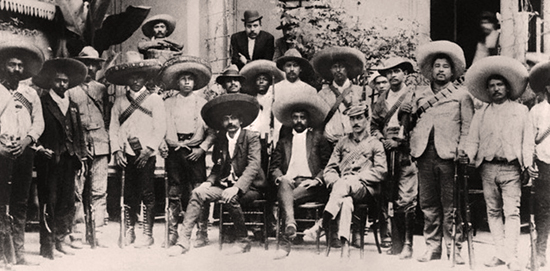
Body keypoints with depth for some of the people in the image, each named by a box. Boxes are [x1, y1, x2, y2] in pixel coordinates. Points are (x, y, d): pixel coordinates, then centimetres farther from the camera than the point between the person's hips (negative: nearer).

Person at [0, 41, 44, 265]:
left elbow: (39, 122, 12)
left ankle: (18, 253, 5)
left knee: (20, 204, 3)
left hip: (24, 151, 4)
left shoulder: (30, 93, 19)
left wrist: (27, 139, -5)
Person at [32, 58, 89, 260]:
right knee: (49, 203, -6)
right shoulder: (42, 103, 1)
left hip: (68, 160, 6)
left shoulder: (73, 106, 19)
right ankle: (47, 245, -2)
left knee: (67, 203, 7)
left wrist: (82, 153, 12)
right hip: (49, 160, -6)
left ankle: (60, 240, 18)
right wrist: (41, 147, -16)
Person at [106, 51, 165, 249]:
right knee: (129, 194, 3)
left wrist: (148, 150, -10)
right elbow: (113, 127, 11)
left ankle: (148, 234, -2)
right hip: (127, 153, 3)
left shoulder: (154, 100, 5)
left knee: (147, 193, -6)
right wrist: (116, 150, -2)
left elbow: (160, 128, -1)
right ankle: (129, 233, 12)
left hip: (146, 153, -3)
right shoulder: (120, 102, 14)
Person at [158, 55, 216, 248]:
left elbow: (212, 132, 6)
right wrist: (162, 146, -8)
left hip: (195, 152, -1)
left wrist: (202, 148, -5)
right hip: (174, 151, 1)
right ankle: (172, 234, 8)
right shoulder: (168, 104, 12)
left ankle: (202, 234, -1)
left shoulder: (202, 104, 10)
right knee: (174, 194, 2)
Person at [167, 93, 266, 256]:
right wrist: (208, 182, -4)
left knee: (230, 198, -35)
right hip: (225, 185, 5)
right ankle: (183, 241, -19)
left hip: (248, 187, -5)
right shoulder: (220, 140, 11)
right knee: (197, 193, -17)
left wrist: (236, 188, -30)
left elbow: (253, 166, -17)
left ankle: (243, 242, -15)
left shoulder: (251, 137, -6)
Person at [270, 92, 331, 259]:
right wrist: (280, 177, -6)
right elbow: (274, 166, 17)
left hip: (310, 184, -1)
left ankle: (286, 241, -35)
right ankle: (290, 225, -56)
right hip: (289, 182, 2)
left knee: (285, 197, -34)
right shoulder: (284, 141, 26)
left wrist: (317, 180, -8)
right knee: (284, 185, -37)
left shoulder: (318, 137, 18)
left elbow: (328, 164, 10)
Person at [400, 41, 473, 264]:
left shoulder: (461, 95, 12)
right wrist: (406, 114, 0)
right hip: (425, 153, 3)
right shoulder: (419, 95, 21)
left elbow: (468, 126, 4)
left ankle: (454, 248, -1)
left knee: (451, 205, -5)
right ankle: (432, 247, 9)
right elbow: (412, 125, 20)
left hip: (448, 155, -3)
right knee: (428, 204, 3)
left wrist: (462, 151, -9)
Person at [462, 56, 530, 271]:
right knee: (493, 211, 4)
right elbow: (473, 139, 9)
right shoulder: (481, 114, 16)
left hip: (511, 167, -3)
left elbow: (527, 138, 7)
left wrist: (529, 164, -4)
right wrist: (469, 153, -11)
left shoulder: (521, 110, 12)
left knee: (511, 212, -11)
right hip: (488, 167, 3)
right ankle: (501, 253, 9)